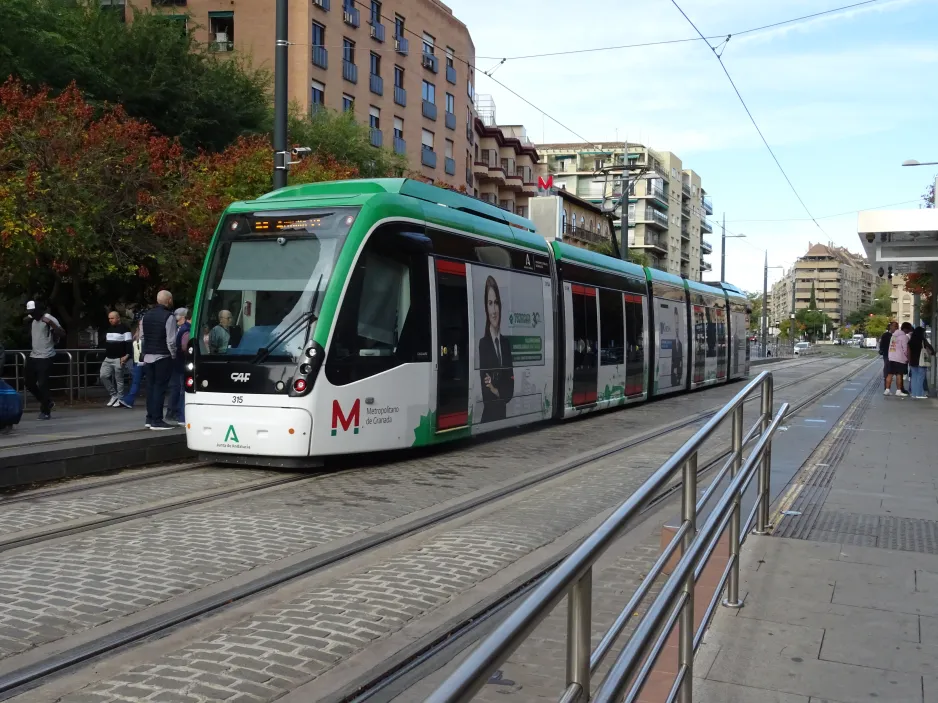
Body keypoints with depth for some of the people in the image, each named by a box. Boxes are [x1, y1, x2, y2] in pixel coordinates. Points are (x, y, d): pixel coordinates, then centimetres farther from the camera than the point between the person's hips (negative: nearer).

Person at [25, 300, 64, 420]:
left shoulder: (49, 319, -12)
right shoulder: (33, 321, 14)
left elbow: (62, 334, -24)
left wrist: (50, 323, -35)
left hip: (45, 357, -9)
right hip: (33, 356, 9)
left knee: (42, 384, -8)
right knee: (29, 383, 11)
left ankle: (46, 411, 3)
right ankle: (46, 403, 28)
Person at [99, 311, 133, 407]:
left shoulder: (124, 329, -8)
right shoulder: (108, 329, 16)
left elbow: (129, 343, -13)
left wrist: (126, 355, -21)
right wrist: (105, 355, 24)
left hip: (118, 359, -8)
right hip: (108, 358, 8)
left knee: (119, 379, -3)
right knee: (103, 376, -2)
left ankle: (120, 399, 5)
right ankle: (114, 395, 9)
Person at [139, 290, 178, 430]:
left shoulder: (146, 315, 10)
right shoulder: (168, 317, -13)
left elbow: (142, 337, 14)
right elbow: (171, 341, -15)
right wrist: (173, 355, -3)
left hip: (148, 356, 7)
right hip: (163, 357, -7)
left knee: (150, 386, 13)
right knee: (160, 387, -5)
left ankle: (150, 418, 18)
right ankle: (156, 420, -5)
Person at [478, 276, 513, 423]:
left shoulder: (507, 343, 11)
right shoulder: (482, 344, -9)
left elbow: (511, 383, 7)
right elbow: (485, 392, -12)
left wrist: (498, 391, -7)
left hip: (504, 411, 5)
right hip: (489, 413, -5)